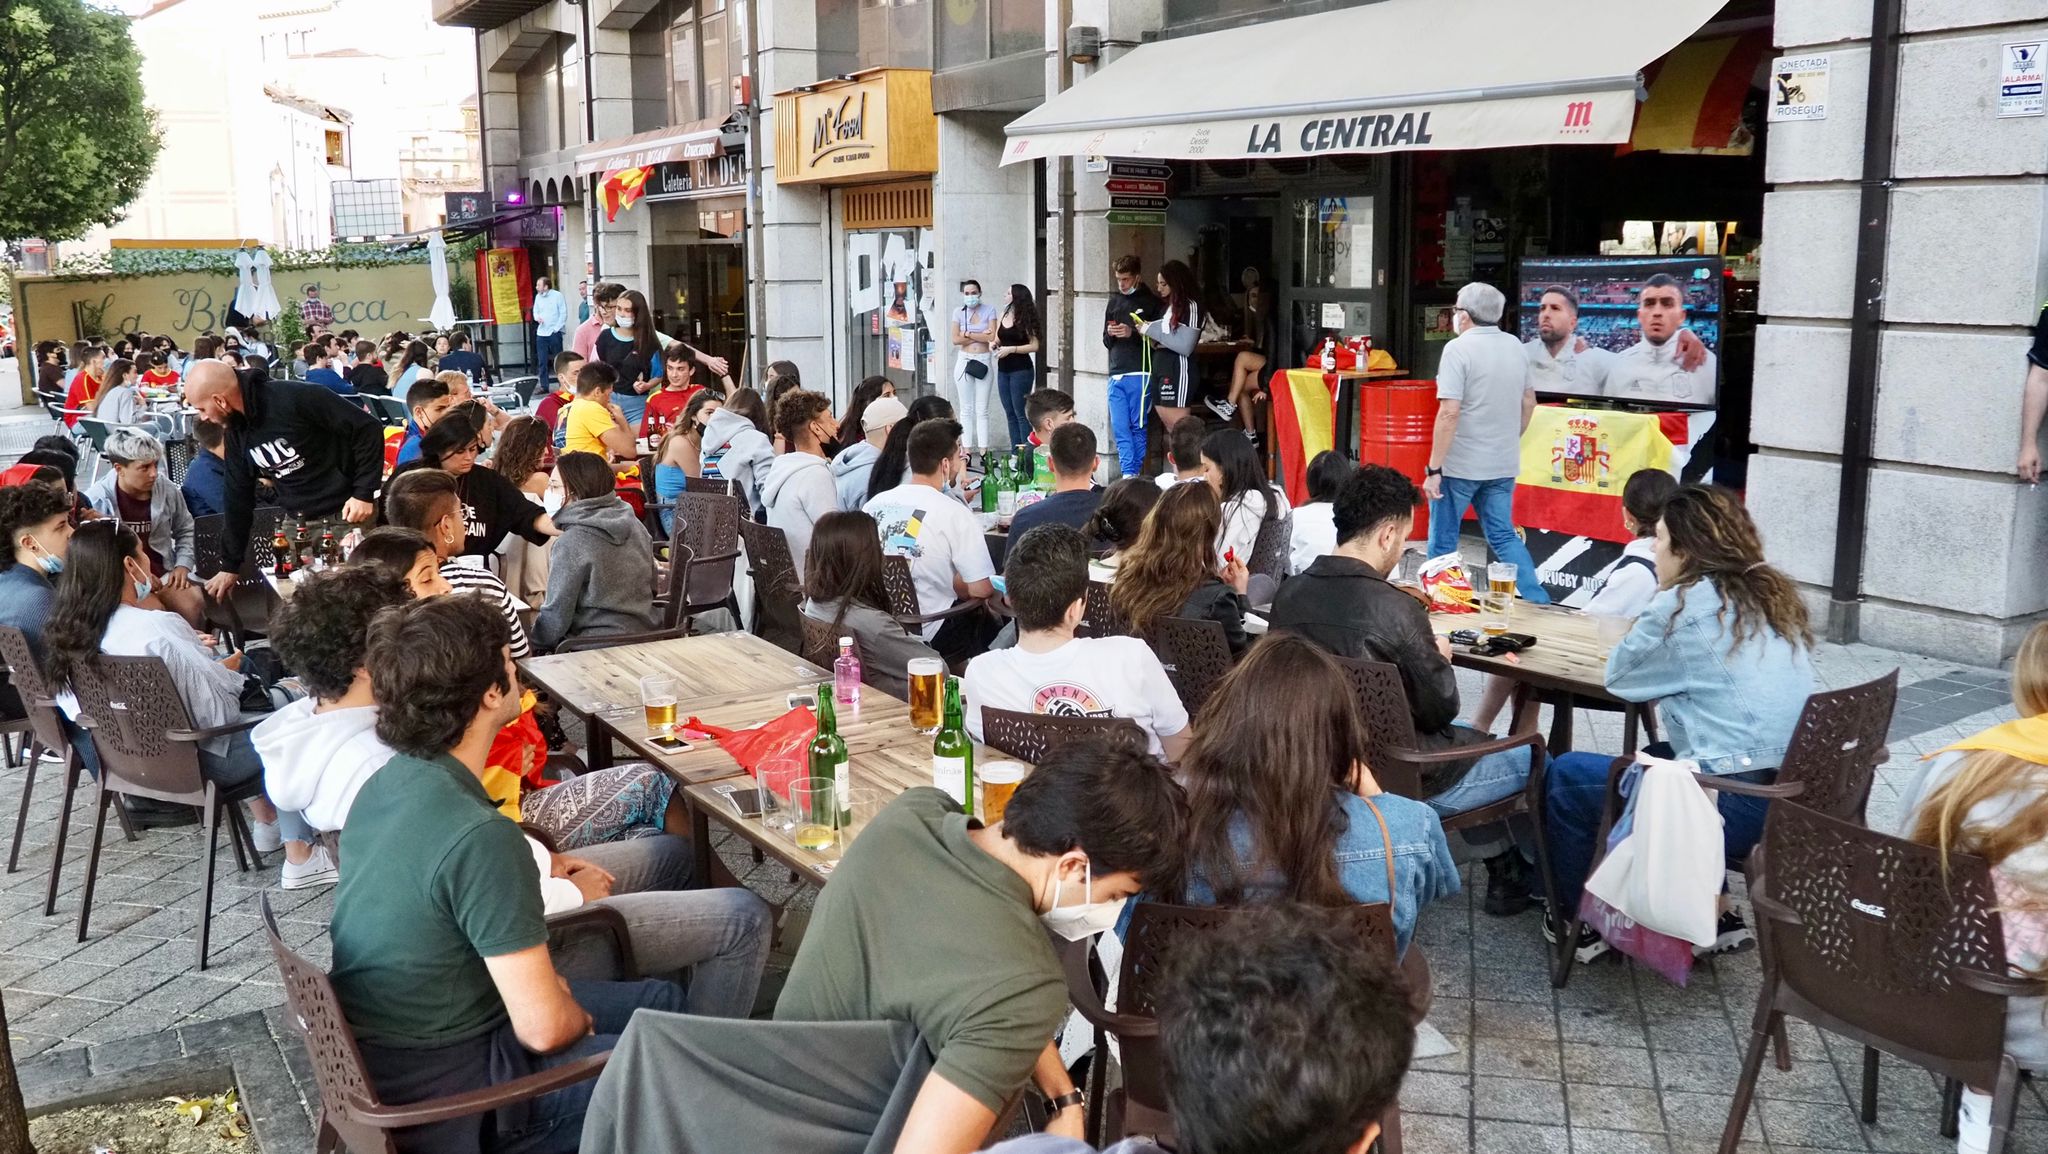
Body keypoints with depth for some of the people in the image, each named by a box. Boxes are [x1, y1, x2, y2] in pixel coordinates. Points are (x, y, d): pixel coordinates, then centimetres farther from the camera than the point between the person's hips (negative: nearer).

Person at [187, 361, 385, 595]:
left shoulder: (295, 399, -20)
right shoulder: (237, 431, 5)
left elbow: (368, 428, -18)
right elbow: (239, 498, 13)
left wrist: (364, 493, -19)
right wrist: (230, 566, 15)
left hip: (347, 516, -7)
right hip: (298, 525, 7)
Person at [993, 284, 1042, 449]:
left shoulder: (1024, 320, -7)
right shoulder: (1003, 316, 10)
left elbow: (1034, 346, -12)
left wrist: (1011, 349, -18)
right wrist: (994, 344, -2)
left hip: (1021, 370, -7)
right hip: (1003, 369, 7)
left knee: (1020, 413, -8)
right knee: (1010, 414, 7)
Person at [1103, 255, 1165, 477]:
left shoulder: (1151, 303, 2)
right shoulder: (1114, 301, 17)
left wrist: (1133, 333, -16)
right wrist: (1110, 334, -3)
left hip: (1140, 375, -5)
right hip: (1116, 375, 5)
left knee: (1138, 426, -2)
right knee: (1119, 428, 1)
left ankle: (1136, 473, 5)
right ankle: (1128, 474, 2)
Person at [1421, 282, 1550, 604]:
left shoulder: (1459, 348, -15)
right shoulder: (1515, 346, 7)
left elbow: (1449, 412, -21)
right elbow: (1529, 402, 16)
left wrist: (1434, 469, -19)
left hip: (1460, 465, -6)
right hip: (1504, 465, 6)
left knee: (1442, 542, 8)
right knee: (1504, 537, 15)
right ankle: (1538, 603, 10)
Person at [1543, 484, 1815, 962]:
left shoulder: (1686, 604, -8)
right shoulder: (1776, 596, 14)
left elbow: (1619, 676, 3)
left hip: (1736, 809, -9)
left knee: (1566, 775, 6)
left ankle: (1583, 923, 21)